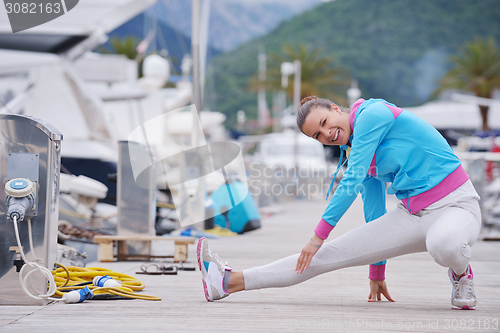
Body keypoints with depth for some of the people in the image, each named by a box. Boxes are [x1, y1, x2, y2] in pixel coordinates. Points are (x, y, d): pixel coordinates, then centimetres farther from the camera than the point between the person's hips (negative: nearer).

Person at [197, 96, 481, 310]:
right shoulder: (356, 149, 12)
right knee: (330, 253, -3)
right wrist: (377, 270, 27)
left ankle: (461, 272, -7)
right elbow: (374, 208, 21)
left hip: (455, 207, -7)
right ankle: (231, 282, -2)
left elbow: (353, 181, -16)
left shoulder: (372, 114, -14)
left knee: (443, 244, -44)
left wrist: (320, 235, -9)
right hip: (412, 215, 7)